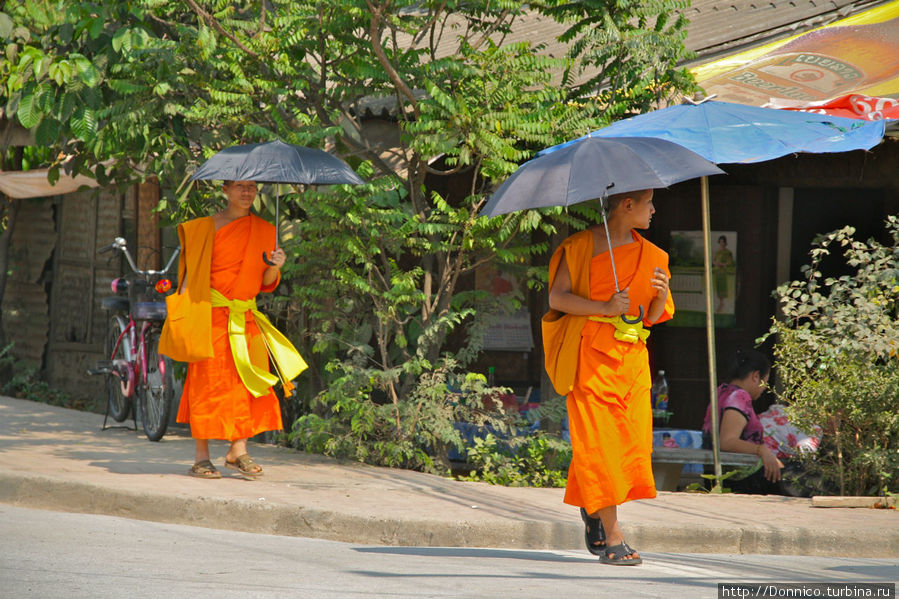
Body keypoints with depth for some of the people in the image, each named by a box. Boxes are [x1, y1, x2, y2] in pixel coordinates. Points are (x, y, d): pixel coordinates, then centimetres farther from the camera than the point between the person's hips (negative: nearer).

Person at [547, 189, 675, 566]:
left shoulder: (650, 255, 14)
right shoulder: (582, 246, -2)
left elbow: (654, 317, 15)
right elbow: (557, 297, -8)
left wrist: (661, 295, -7)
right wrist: (605, 308, -19)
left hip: (633, 359, 5)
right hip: (592, 355, -5)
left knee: (633, 442, -1)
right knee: (599, 443, -8)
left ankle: (591, 507, 25)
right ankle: (612, 538, -6)